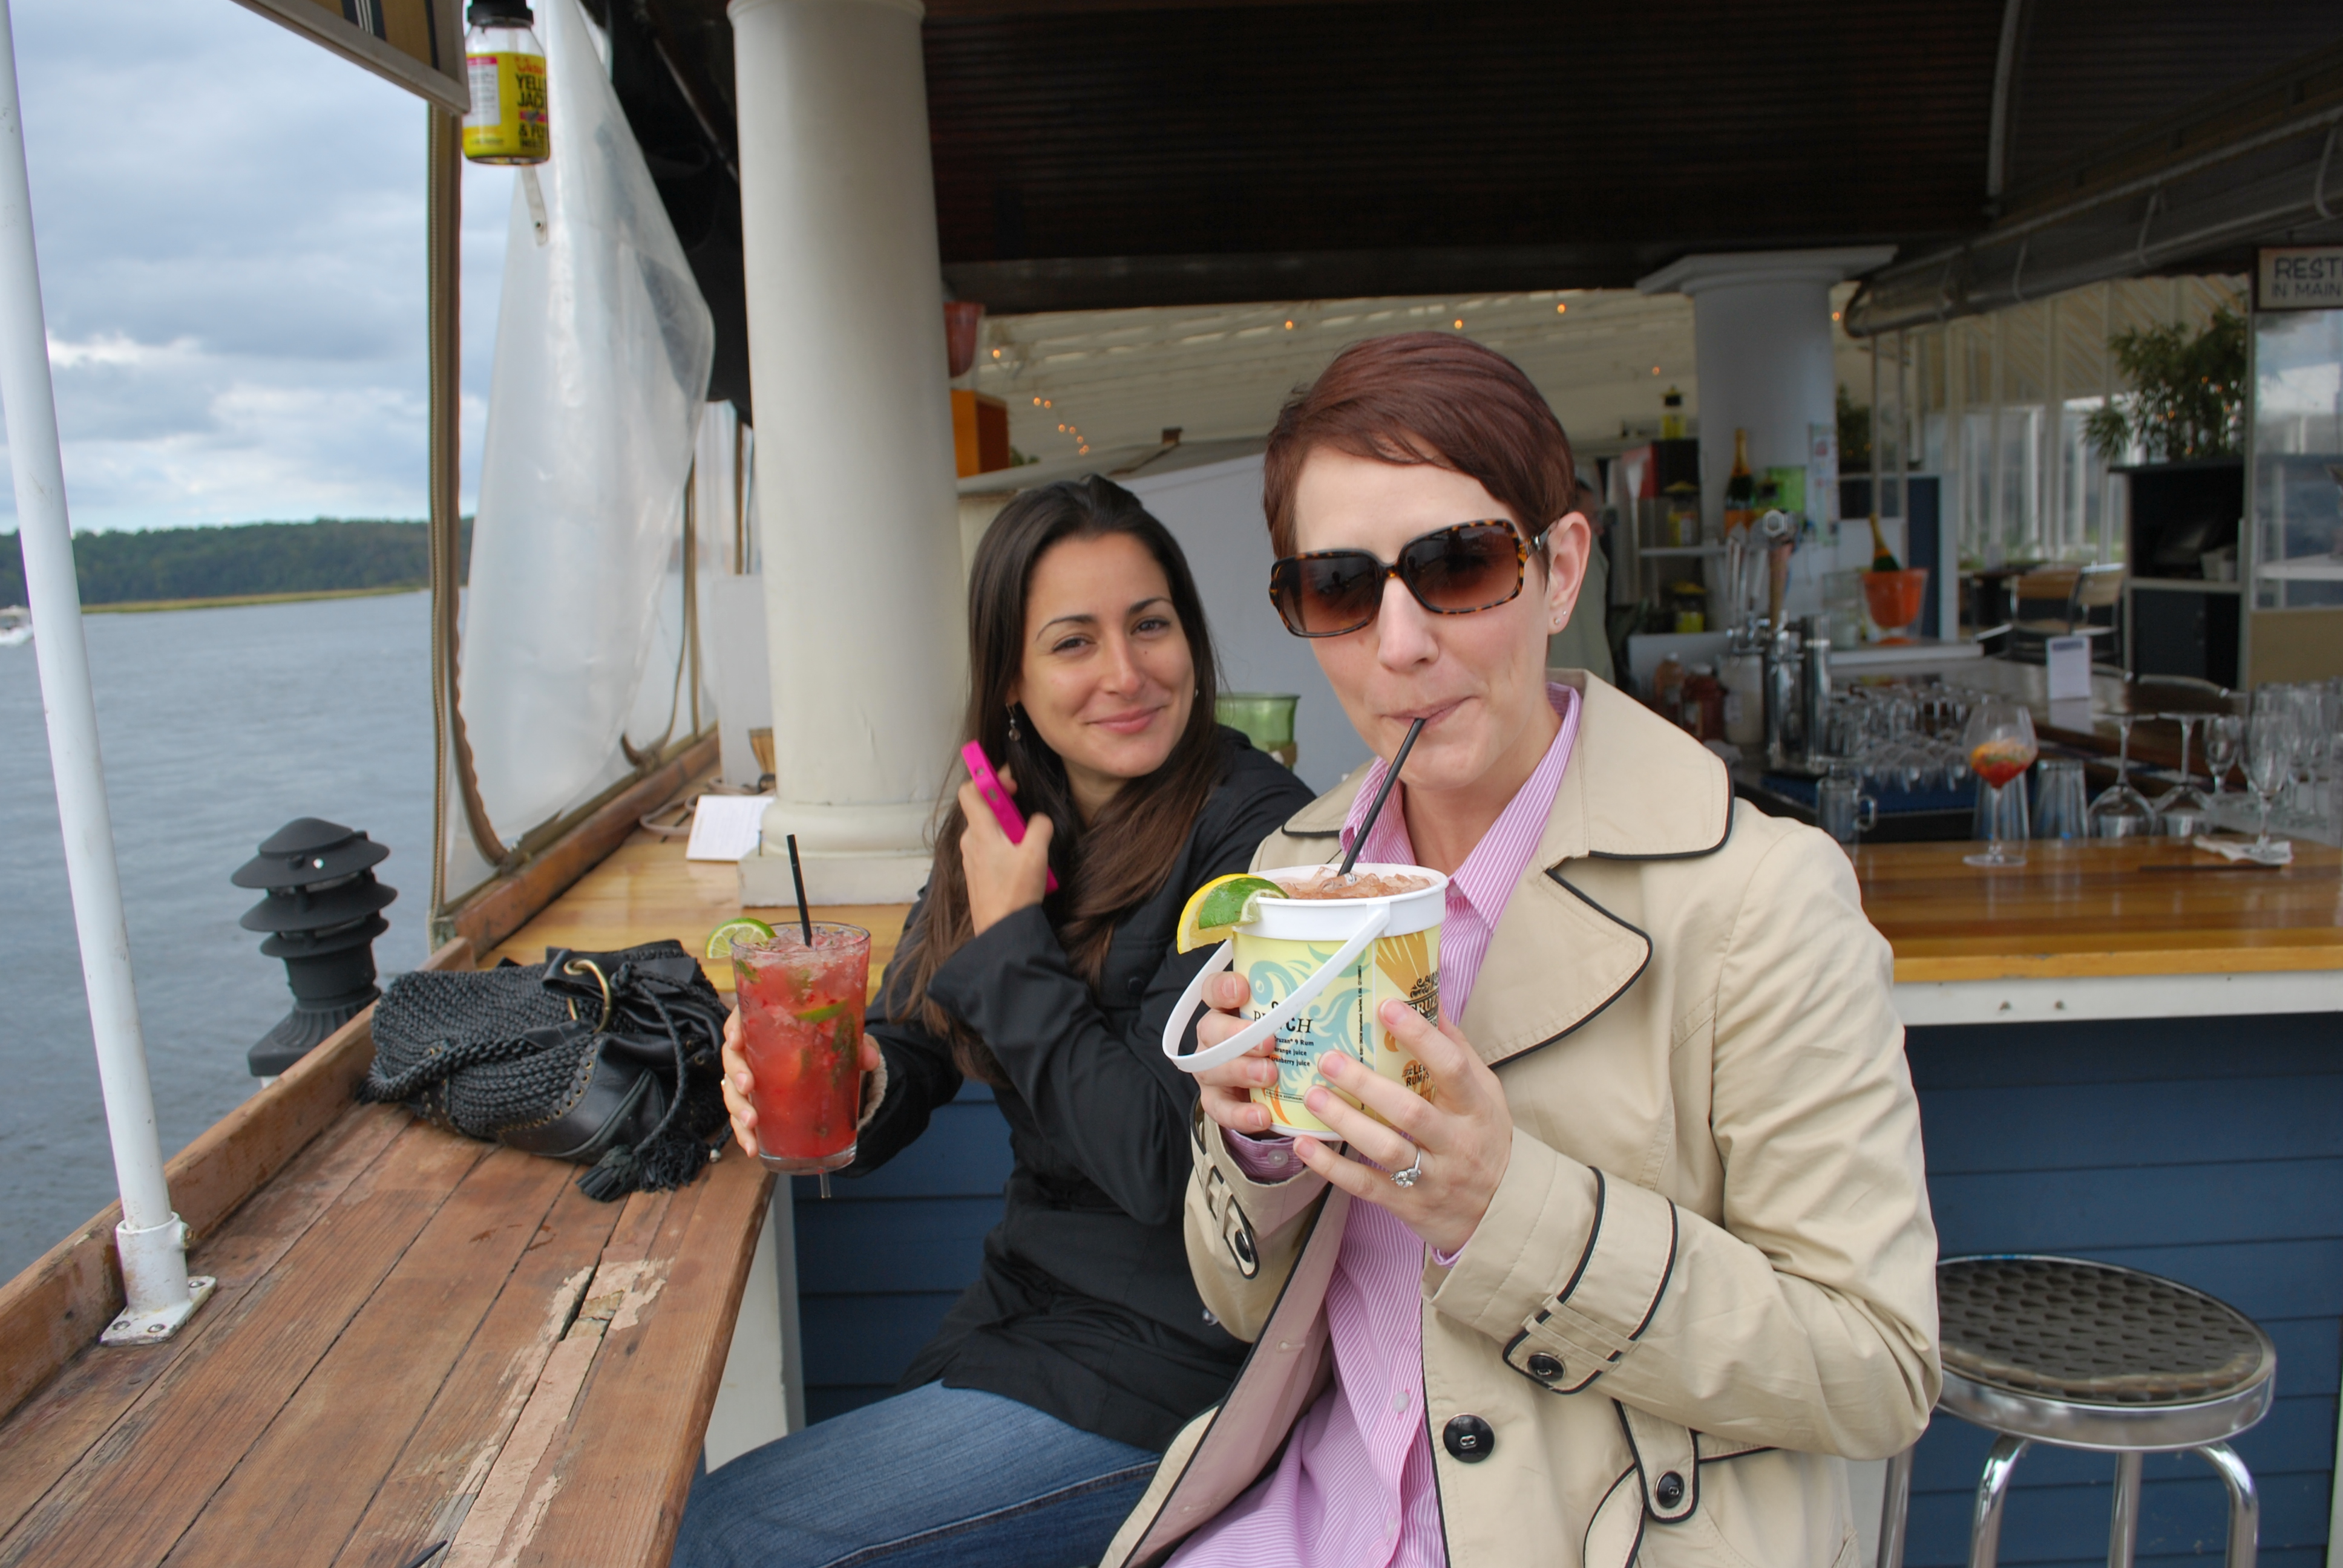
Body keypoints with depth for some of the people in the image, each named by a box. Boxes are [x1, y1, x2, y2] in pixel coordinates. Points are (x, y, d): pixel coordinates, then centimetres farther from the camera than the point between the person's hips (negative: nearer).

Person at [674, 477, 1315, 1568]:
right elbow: (909, 1041, 6)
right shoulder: (1005, 824, 3)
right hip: (1027, 1304, 7)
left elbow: (1162, 1163, -25)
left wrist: (1010, 938, -18)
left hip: (1164, 1364, -7)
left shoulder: (1251, 833, -20)